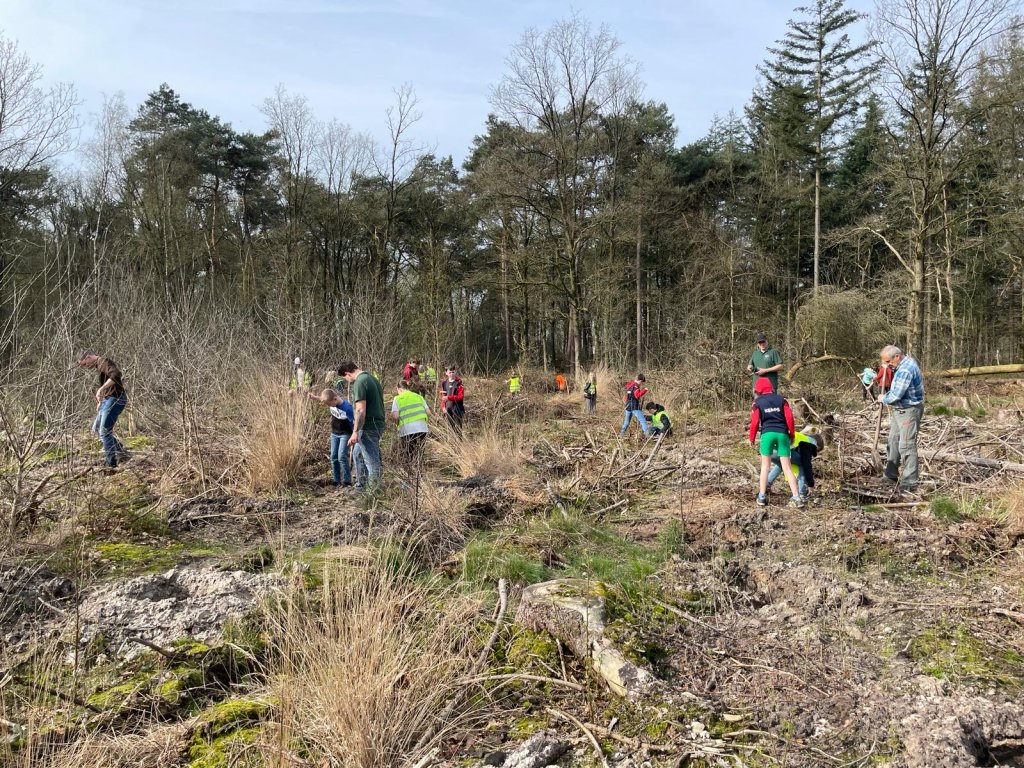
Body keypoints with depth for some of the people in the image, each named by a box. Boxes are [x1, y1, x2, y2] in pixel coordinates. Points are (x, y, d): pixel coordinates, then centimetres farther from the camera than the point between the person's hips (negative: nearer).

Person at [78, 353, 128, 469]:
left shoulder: (104, 362, -10)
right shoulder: (99, 366, 21)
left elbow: (116, 375, -30)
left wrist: (101, 389, -32)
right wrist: (100, 402, 18)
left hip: (115, 399, -10)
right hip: (109, 399, 10)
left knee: (104, 432, -9)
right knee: (96, 428, 16)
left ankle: (111, 463, -2)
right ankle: (120, 451, 17)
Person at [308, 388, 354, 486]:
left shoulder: (347, 408, -31)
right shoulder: (333, 401, -11)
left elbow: (355, 422, -28)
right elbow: (322, 399, 10)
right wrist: (313, 397, -7)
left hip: (345, 434, -7)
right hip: (334, 433, 7)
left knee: (342, 457, -13)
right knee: (334, 457, 7)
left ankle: (347, 481, -5)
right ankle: (336, 481, 15)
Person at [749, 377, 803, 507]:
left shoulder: (758, 402, 5)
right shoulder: (781, 399, 10)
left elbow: (755, 422, 1)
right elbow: (789, 417, 4)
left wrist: (752, 438, 11)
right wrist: (792, 434, 13)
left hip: (767, 434, -1)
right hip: (782, 434, 2)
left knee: (765, 466, 10)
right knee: (787, 467, 3)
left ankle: (762, 496, 8)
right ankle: (796, 497, -2)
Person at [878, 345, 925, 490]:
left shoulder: (905, 370, -27)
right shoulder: (907, 360, 7)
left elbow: (896, 395, -27)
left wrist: (883, 399, -8)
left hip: (908, 411, -11)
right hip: (899, 409, 11)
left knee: (906, 446, -7)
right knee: (894, 440, 18)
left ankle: (909, 482, 0)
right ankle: (891, 474, 30)